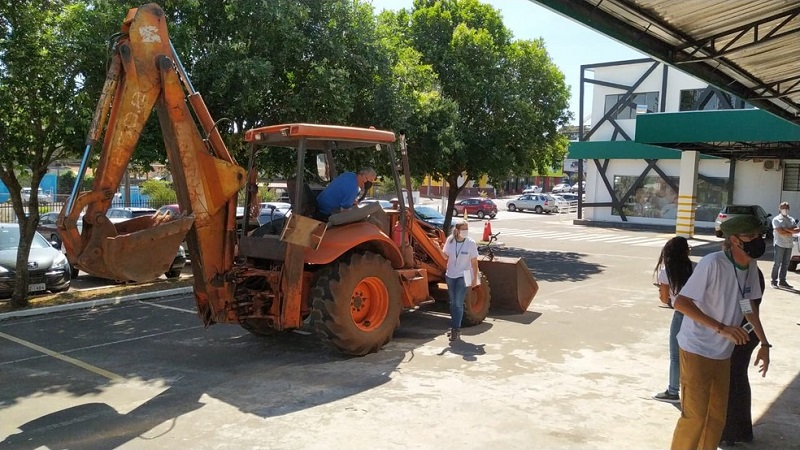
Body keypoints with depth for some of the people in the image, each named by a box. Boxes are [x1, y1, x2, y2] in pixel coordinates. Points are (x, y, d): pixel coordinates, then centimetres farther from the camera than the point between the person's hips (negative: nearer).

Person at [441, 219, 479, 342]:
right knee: (453, 303, 12)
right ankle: (454, 327, 24)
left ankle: (456, 329, -3)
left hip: (463, 276, -4)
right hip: (450, 276, 4)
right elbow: (446, 256, 6)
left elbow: (474, 262, -8)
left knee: (458, 303, -10)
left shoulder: (471, 243, -13)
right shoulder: (450, 240, -4)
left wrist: (475, 278, -9)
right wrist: (439, 250, -15)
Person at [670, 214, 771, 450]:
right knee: (694, 416, -1)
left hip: (722, 354, 7)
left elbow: (749, 306, 14)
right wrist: (721, 328, -31)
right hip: (696, 350, -7)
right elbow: (681, 302, -26)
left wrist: (764, 344, 15)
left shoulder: (751, 266, -1)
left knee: (717, 417, 17)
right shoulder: (712, 263, -23)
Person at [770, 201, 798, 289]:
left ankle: (782, 281, 13)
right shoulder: (776, 220, -3)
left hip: (789, 245, 6)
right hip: (780, 244, -6)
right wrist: (792, 232, -4)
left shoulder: (791, 219, 14)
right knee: (777, 263, -4)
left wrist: (788, 229, -14)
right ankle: (774, 281, 1)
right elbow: (781, 232, -14)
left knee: (785, 264, 7)